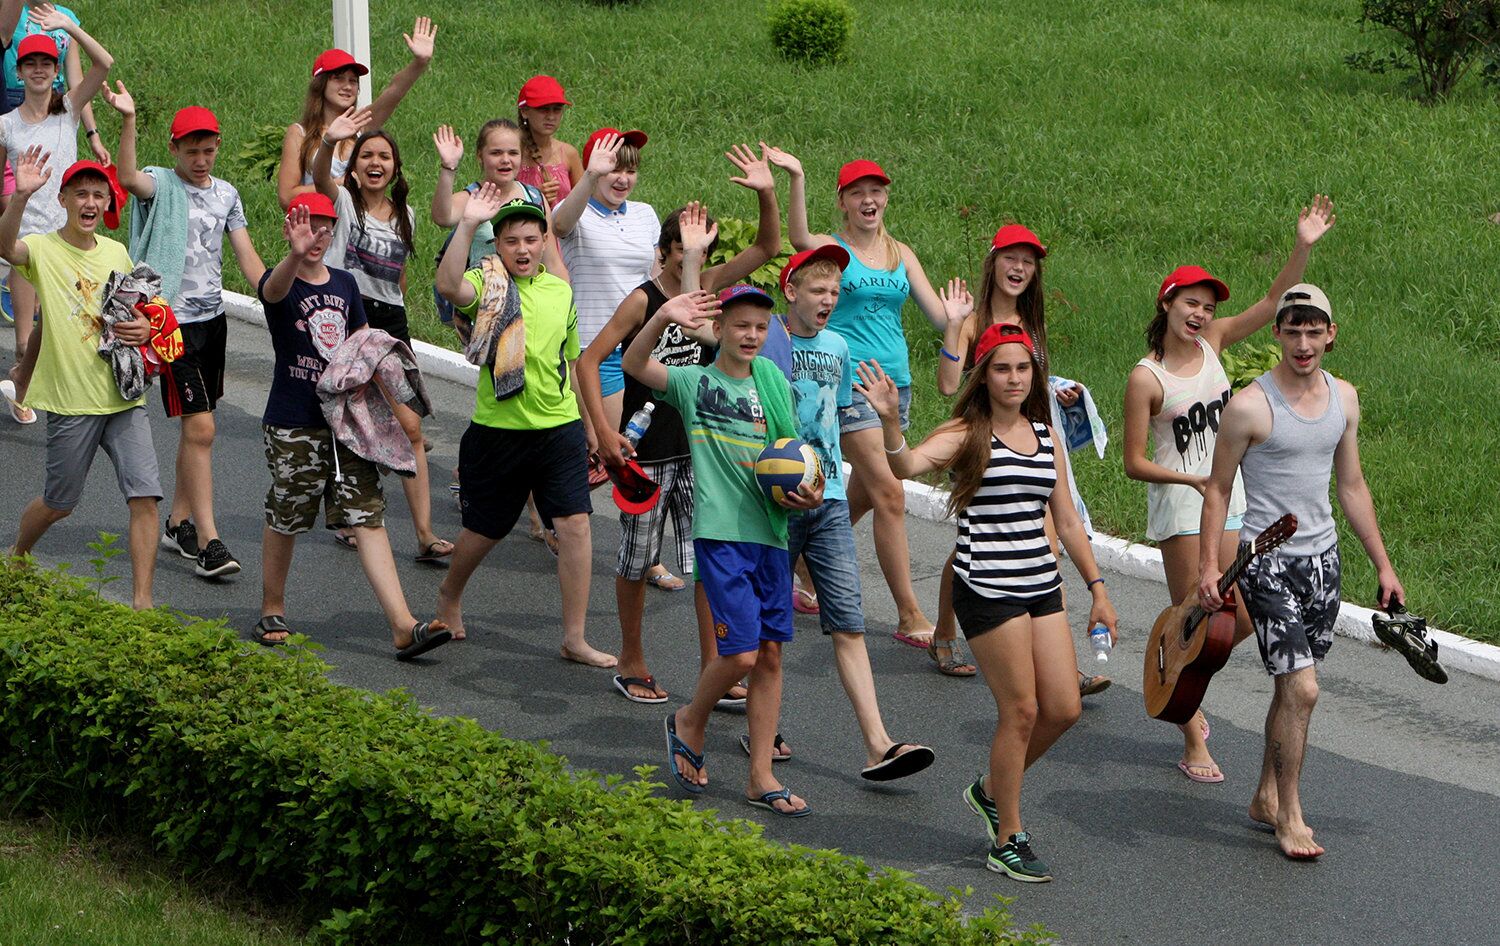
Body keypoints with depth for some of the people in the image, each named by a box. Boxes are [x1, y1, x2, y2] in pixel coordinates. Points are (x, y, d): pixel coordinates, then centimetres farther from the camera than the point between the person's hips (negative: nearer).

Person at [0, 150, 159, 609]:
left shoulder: (116, 252, 8)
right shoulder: (43, 249, -7)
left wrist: (145, 327, -1)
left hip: (125, 396, 4)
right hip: (72, 400, -4)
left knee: (144, 497, -8)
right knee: (59, 502, 10)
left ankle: (142, 601, -4)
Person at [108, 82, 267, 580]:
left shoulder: (226, 194, 9)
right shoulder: (160, 185, -8)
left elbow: (247, 257, 10)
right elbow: (128, 178, -32)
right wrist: (127, 121, -46)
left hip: (213, 317, 6)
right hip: (173, 320, -6)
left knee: (198, 427, 13)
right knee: (200, 428, -12)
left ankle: (178, 523, 27)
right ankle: (208, 541, -12)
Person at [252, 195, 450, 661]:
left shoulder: (345, 284, 10)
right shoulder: (280, 284, -7)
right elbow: (274, 290, -34)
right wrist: (295, 255, -55)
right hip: (292, 425, -4)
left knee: (369, 517, -3)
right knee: (284, 519, 8)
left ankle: (403, 625, -11)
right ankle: (272, 611, 30)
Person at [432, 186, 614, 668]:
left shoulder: (561, 291, 7)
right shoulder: (487, 283, -7)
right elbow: (449, 287, -33)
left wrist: (588, 426, 22)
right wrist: (467, 224, -39)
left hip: (560, 428, 3)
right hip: (498, 429, -3)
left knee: (575, 523, -8)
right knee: (485, 529, 11)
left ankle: (574, 638, -2)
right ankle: (449, 597, 41)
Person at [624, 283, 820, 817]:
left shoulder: (774, 386, 12)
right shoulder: (694, 382, 1)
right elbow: (634, 365, -11)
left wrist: (810, 497, -2)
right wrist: (662, 319, -27)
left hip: (771, 532, 5)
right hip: (720, 532, -5)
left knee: (770, 654, 5)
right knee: (741, 652, -12)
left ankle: (761, 778, 13)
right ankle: (690, 723, 18)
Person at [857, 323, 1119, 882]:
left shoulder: (1045, 435, 12)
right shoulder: (967, 435, -6)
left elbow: (1067, 520, 17)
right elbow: (907, 465, -26)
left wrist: (1096, 589, 14)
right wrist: (890, 420, -45)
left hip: (1042, 584, 6)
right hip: (986, 588, -6)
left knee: (1064, 709, 4)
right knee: (1021, 710, -5)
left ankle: (992, 789, 29)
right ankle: (1008, 840, 9)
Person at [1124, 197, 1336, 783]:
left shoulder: (1212, 341, 3)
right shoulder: (1146, 377, -13)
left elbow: (1275, 301, -2)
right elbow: (1134, 463, -11)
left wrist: (1304, 246, -15)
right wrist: (1192, 479, -24)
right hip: (1178, 506, -6)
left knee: (1241, 618, 6)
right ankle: (1194, 746, 9)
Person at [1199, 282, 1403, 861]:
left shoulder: (1344, 398, 6)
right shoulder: (1249, 406, -12)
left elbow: (1352, 486, 15)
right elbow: (1218, 489, -5)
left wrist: (1383, 566, 15)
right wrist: (1208, 566, -12)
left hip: (1322, 557, 6)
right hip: (1267, 561, -6)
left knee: (1293, 686, 12)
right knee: (1301, 688, -13)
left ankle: (1266, 798, 26)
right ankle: (1289, 816, -1)